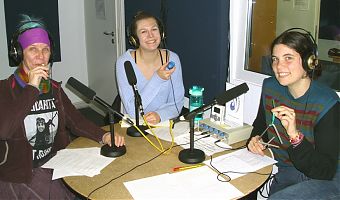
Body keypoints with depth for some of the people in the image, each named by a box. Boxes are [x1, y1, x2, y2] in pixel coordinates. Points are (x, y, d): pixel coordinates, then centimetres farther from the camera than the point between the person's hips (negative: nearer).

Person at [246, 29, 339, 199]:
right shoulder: (270, 87, -5)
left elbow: (326, 172, -23)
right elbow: (260, 124, 15)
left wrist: (295, 135, -35)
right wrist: (256, 139, -7)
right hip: (285, 175, 6)